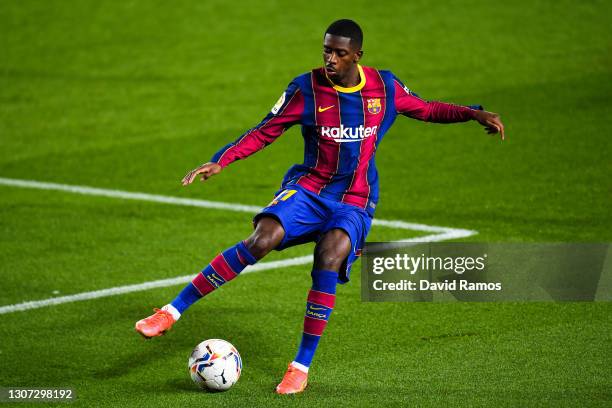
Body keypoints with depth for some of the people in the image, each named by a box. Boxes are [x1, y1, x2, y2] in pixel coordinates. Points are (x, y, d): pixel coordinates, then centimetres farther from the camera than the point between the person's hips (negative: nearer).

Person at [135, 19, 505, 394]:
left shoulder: (385, 86, 1)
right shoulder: (307, 88, -5)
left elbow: (425, 109, 18)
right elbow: (264, 133, -1)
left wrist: (474, 113, 7)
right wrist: (220, 162, -12)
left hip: (355, 201, 1)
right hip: (308, 189, -1)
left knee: (329, 258, -30)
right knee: (261, 240, -28)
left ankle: (301, 368, -19)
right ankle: (171, 312, -23)